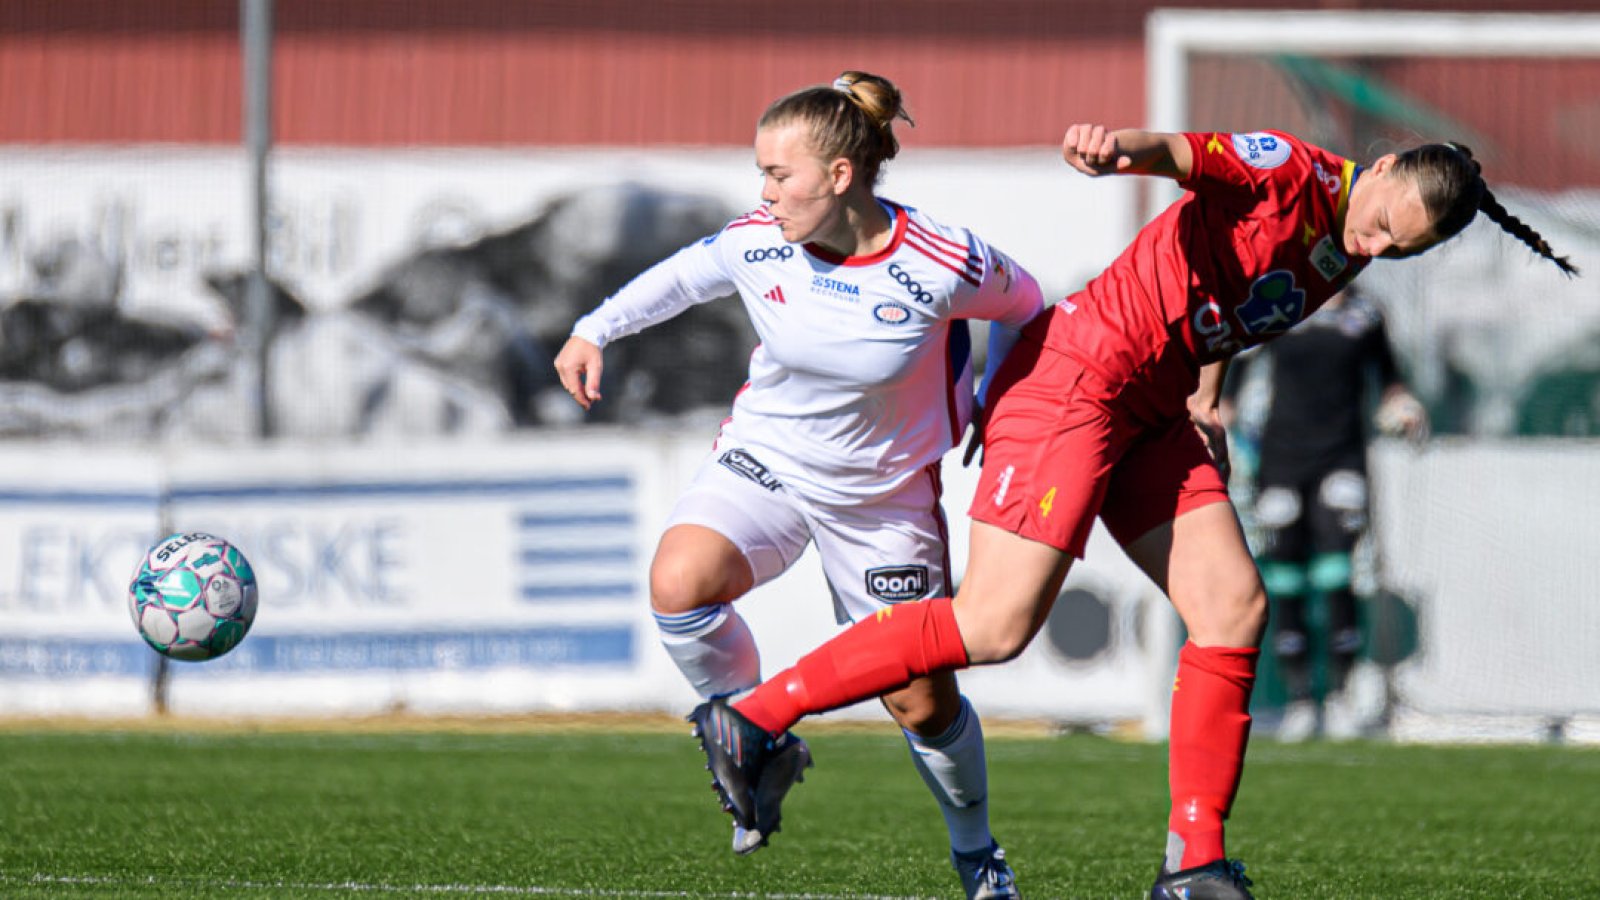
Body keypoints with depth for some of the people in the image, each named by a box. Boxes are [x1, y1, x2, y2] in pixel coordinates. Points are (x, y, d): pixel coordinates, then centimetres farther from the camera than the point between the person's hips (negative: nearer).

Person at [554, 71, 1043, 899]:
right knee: (678, 585, -29)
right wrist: (595, 330, 3)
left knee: (922, 704, 2)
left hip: (882, 495, -2)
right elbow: (684, 275, 9)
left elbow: (1022, 305, -2)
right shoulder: (758, 242, -13)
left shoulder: (942, 265, -23)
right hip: (764, 458, 2)